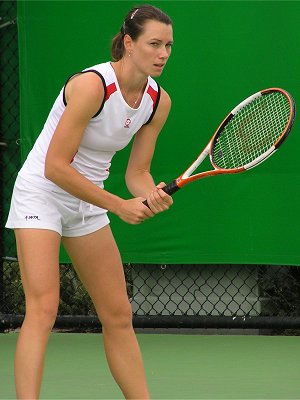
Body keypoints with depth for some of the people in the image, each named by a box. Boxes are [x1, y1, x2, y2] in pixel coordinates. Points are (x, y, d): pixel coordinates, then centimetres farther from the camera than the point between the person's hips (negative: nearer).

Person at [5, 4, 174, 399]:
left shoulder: (159, 101, -4)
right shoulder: (92, 85, -26)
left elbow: (137, 172, 2)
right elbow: (55, 167, -25)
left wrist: (150, 197, -21)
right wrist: (119, 205, -23)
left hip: (87, 200, 7)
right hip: (41, 193, -7)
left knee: (119, 316, 8)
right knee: (43, 309, -20)